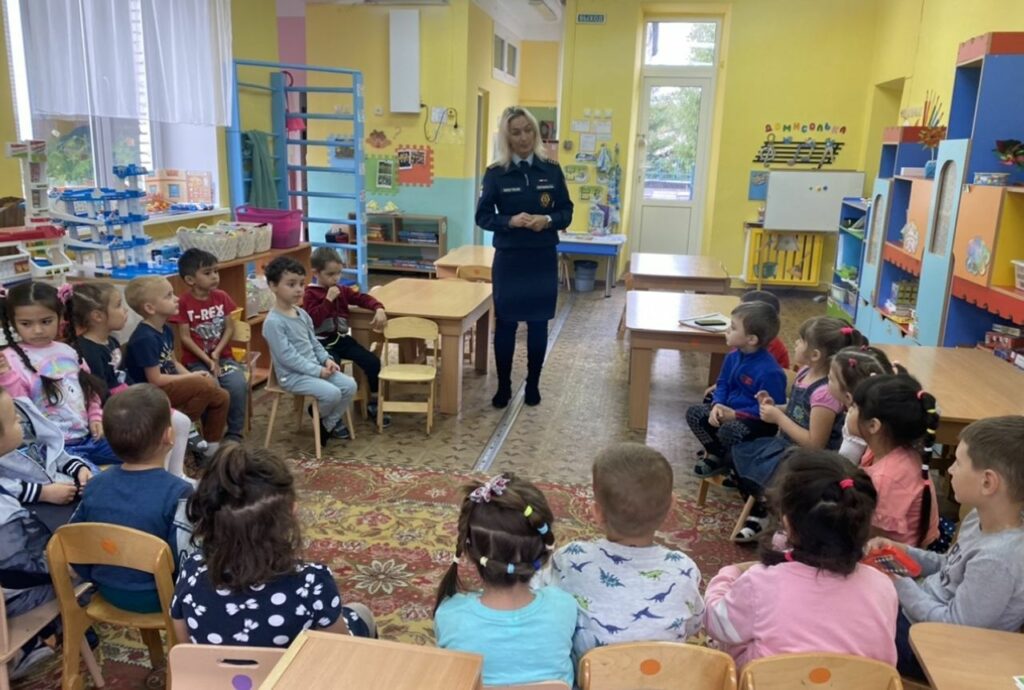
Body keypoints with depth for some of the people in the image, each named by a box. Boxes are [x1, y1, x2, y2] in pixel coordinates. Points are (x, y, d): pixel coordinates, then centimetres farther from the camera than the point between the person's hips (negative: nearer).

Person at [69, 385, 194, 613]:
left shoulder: (95, 485, -8)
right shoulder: (176, 492, -27)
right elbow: (184, 563, -26)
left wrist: (98, 578, 18)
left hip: (109, 592, 6)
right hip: (158, 597, -6)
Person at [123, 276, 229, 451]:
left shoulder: (165, 330, 5)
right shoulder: (145, 338, -24)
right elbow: (155, 380, -23)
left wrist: (192, 377, -4)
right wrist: (192, 377, -15)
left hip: (170, 387, 9)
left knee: (221, 397, 1)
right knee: (207, 385, -26)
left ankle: (211, 448, 12)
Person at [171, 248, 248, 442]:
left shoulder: (221, 297, 5)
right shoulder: (183, 302, -7)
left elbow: (230, 328, 5)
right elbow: (185, 337, -8)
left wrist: (217, 353, -10)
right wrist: (207, 360, -15)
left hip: (222, 356, 3)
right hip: (196, 360, -3)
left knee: (239, 385, -25)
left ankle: (234, 433, -7)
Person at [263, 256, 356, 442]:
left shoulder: (302, 313, 9)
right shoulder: (273, 322, -19)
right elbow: (287, 356, -22)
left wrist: (326, 359, 0)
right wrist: (317, 370, -21)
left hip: (315, 368, 8)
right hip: (292, 374, -8)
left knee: (349, 385, -6)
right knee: (332, 393, -25)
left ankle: (330, 423, 11)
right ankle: (319, 417, 8)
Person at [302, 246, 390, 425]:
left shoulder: (342, 290, 11)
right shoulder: (310, 294, -6)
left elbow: (363, 298, 6)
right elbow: (313, 320, -18)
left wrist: (379, 309, -13)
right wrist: (328, 300, -20)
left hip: (342, 339, 6)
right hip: (322, 343, -6)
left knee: (372, 361, -6)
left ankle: (374, 403, 12)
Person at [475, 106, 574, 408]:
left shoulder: (552, 170, 2)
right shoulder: (495, 173, -3)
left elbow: (566, 211, 5)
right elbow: (483, 216, -2)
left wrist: (548, 220, -16)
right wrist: (510, 221, -20)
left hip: (543, 259, 1)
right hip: (508, 259, -1)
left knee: (538, 324, 9)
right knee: (505, 324, 5)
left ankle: (533, 385, 24)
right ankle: (503, 387, 19)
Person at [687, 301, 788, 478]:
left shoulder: (769, 371, -27)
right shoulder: (733, 356, -1)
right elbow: (723, 384, 10)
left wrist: (736, 415, -25)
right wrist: (717, 405, -12)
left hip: (759, 420, -8)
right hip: (730, 409, 8)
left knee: (729, 430, -35)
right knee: (694, 413, -5)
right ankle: (717, 454, 10)